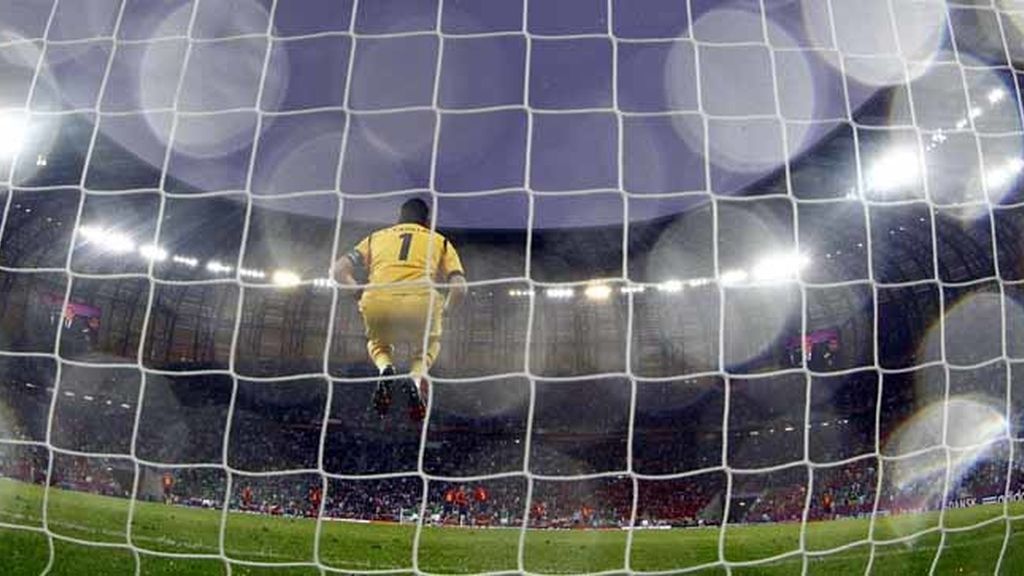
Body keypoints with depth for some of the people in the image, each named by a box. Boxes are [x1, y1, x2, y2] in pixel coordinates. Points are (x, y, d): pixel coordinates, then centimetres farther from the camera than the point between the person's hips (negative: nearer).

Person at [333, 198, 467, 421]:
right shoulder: (440, 242, 24)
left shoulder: (375, 237, 28)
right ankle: (416, 377, -1)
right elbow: (460, 288, 10)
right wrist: (443, 311, 28)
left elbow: (339, 271, 17)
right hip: (422, 303, -1)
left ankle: (385, 369, 0)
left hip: (377, 304, 1)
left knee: (378, 343, 34)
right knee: (428, 346, 31)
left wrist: (363, 295, 31)